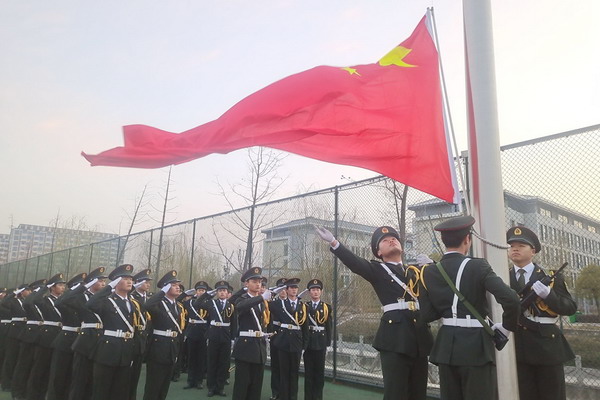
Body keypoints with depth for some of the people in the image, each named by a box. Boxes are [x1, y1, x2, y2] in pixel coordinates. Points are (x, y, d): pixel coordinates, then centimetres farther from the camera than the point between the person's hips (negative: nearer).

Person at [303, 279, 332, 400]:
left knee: (319, 371, 5)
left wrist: (328, 344, -2)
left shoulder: (327, 307, 3)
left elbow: (329, 327, 2)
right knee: (308, 371, 6)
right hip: (307, 342, 0)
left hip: (321, 343, 0)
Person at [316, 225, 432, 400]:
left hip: (420, 334, 5)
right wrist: (333, 242, -27)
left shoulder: (415, 271, 20)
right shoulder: (377, 269, 5)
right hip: (394, 335, -5)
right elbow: (354, 262, -13)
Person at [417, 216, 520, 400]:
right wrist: (508, 326, -3)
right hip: (475, 345, -4)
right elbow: (511, 300, -20)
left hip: (446, 346, 4)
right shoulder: (478, 266, -10)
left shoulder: (428, 272, 0)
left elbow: (425, 316, -1)